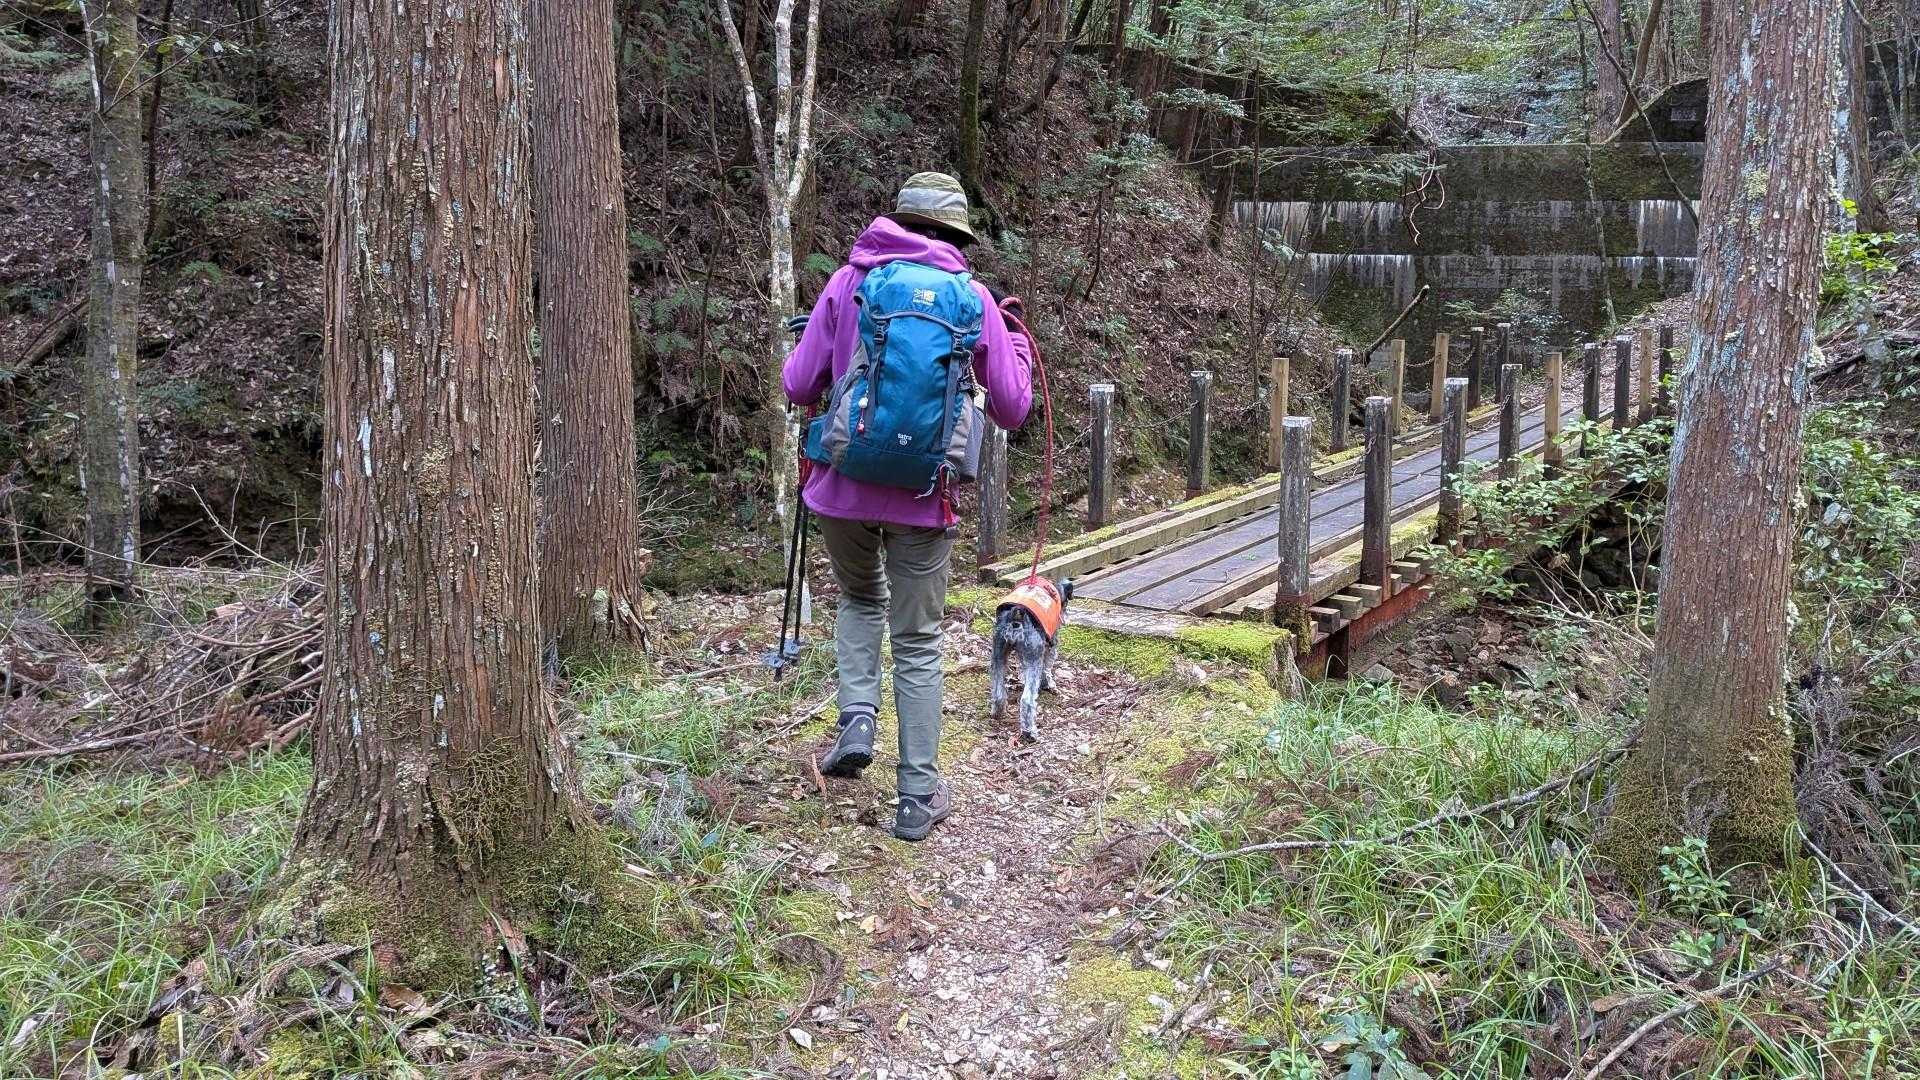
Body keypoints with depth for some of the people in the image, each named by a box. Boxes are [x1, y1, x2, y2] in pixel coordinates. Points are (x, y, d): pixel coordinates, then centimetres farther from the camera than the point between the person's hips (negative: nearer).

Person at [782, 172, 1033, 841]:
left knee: (860, 598, 28)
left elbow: (797, 389, 2)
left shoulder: (848, 282, 1)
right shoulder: (972, 298, 0)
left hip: (841, 485, 1)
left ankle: (857, 719, 7)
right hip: (923, 495, -1)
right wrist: (1016, 341, 21)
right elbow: (1012, 411, 4)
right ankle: (918, 798, 15)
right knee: (918, 642, 11)